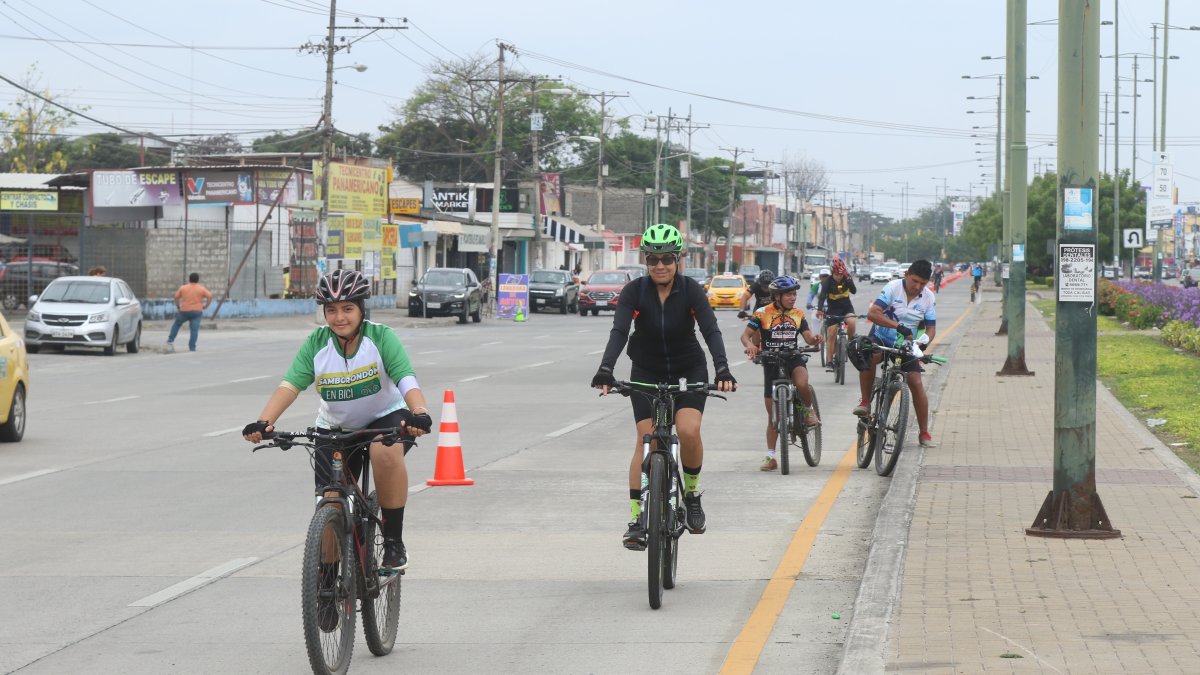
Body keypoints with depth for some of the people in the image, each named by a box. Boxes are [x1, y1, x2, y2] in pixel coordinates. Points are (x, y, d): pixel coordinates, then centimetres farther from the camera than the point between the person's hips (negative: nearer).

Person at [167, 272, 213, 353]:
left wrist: (178, 307, 15)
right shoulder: (201, 289, 0)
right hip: (197, 312, -1)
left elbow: (176, 297, 3)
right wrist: (206, 306, 3)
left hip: (184, 311, 1)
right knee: (194, 330, -3)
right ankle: (192, 348, -8)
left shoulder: (183, 288, 2)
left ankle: (170, 340, 16)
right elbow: (210, 296, -6)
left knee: (177, 324, 23)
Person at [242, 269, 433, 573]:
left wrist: (419, 413, -53)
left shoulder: (381, 337, -20)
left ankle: (394, 541, -20)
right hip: (335, 427, 3)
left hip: (385, 417, -3)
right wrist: (263, 422, -41)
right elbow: (290, 385, -24)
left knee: (386, 453, -35)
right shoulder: (316, 344, -14)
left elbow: (407, 379, -32)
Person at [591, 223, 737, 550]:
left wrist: (723, 370, -43)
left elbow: (711, 331, -26)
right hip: (647, 372, 1)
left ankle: (692, 493, 4)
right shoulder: (634, 291, -15)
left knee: (688, 431, -22)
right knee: (645, 441, -8)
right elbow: (619, 331, -28)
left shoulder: (691, 290, -16)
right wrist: (605, 370, -44)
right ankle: (637, 519, -2)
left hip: (689, 370, -1)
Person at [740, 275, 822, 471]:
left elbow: (808, 337, -2)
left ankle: (808, 411, -2)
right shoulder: (763, 313, -6)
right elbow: (745, 334, -8)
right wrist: (749, 345, -30)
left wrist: (815, 339, -26)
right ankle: (770, 457, 13)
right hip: (771, 362, -1)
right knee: (773, 415, 3)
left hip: (793, 359, 1)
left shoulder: (798, 314, 3)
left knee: (802, 383, -35)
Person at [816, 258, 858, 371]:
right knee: (831, 335, -8)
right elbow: (822, 295, -29)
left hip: (846, 306, 1)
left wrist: (849, 281, -32)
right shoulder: (828, 281, -17)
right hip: (833, 309, -1)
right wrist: (819, 309, -45)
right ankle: (829, 362, 0)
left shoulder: (847, 278, -8)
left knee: (852, 322, -30)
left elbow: (854, 291, -15)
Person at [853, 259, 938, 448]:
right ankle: (865, 402, -20)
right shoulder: (893, 288, -18)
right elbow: (872, 313, -27)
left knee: (916, 383, -9)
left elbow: (931, 328, -3)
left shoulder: (929, 298, -7)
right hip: (881, 338, -3)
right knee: (868, 356, -37)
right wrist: (898, 326, -39)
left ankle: (924, 433, 2)